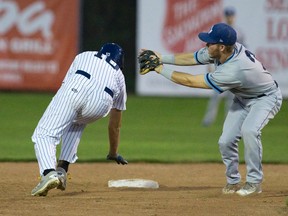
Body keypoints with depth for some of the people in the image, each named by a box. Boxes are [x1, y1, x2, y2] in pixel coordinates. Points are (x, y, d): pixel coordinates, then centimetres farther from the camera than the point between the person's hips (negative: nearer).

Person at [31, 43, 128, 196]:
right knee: (76, 122, 35)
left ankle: (49, 173, -31)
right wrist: (113, 153, 56)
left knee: (44, 134, -2)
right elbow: (115, 125, 42)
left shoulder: (83, 56, 40)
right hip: (101, 102, 2)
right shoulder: (119, 77, 39)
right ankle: (62, 170, 19)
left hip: (75, 87, -2)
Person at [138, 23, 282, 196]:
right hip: (243, 98, 8)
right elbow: (191, 58, -2)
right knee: (226, 141, -3)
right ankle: (233, 181, 17)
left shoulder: (234, 71, -42)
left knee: (249, 130, -32)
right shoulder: (215, 51, -20)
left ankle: (254, 182, -17)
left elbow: (191, 81, -35)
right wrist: (161, 59, -12)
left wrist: (161, 69, -28)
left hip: (266, 98, -8)